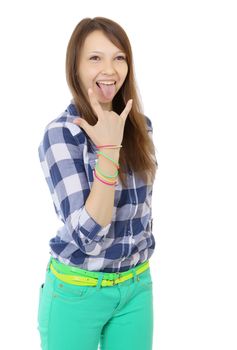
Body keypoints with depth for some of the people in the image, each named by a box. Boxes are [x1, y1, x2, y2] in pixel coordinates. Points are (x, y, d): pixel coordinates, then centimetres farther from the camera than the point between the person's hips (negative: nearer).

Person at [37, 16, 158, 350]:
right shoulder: (60, 133, -18)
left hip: (137, 284, 5)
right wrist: (109, 149, -28)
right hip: (78, 291, -5)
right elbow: (86, 232, -24)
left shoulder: (140, 125, -1)